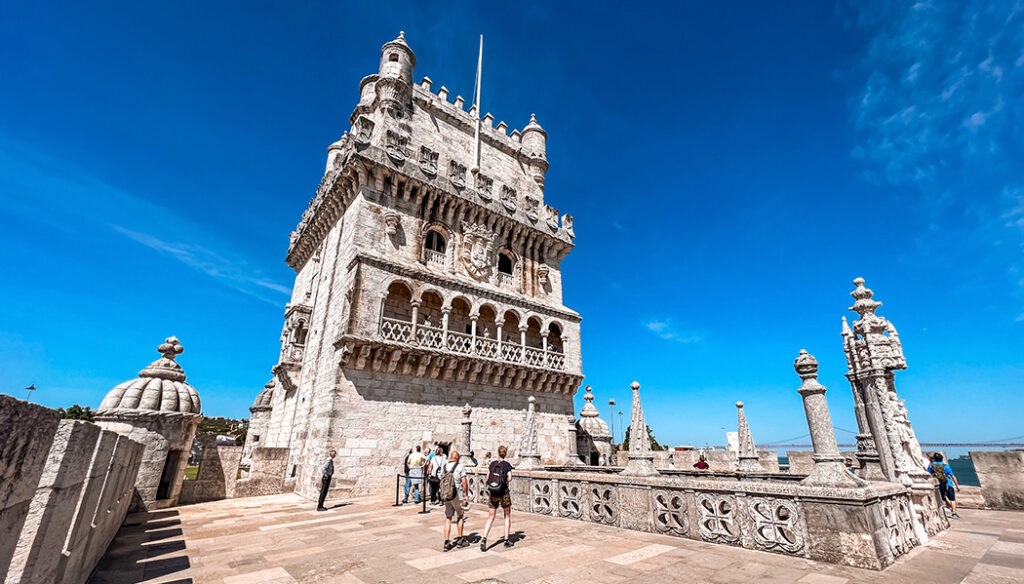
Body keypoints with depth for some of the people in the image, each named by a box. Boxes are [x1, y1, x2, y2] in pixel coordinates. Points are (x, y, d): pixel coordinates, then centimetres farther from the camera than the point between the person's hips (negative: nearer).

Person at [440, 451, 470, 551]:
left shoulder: (444, 466, 6)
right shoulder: (460, 466, -9)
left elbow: (442, 481, 10)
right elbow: (464, 482, -12)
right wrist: (466, 495, -4)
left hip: (446, 496, 4)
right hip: (457, 495, -4)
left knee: (447, 519, 10)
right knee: (460, 517, 14)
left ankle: (446, 543, 7)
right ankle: (460, 540, 23)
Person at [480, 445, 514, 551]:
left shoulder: (492, 464, 3)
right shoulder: (507, 465, -6)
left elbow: (487, 478, 4)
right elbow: (509, 479, -13)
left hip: (492, 494, 3)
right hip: (503, 494, -2)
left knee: (491, 517, 11)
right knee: (507, 516, 17)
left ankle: (484, 538, -7)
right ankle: (507, 540, 20)